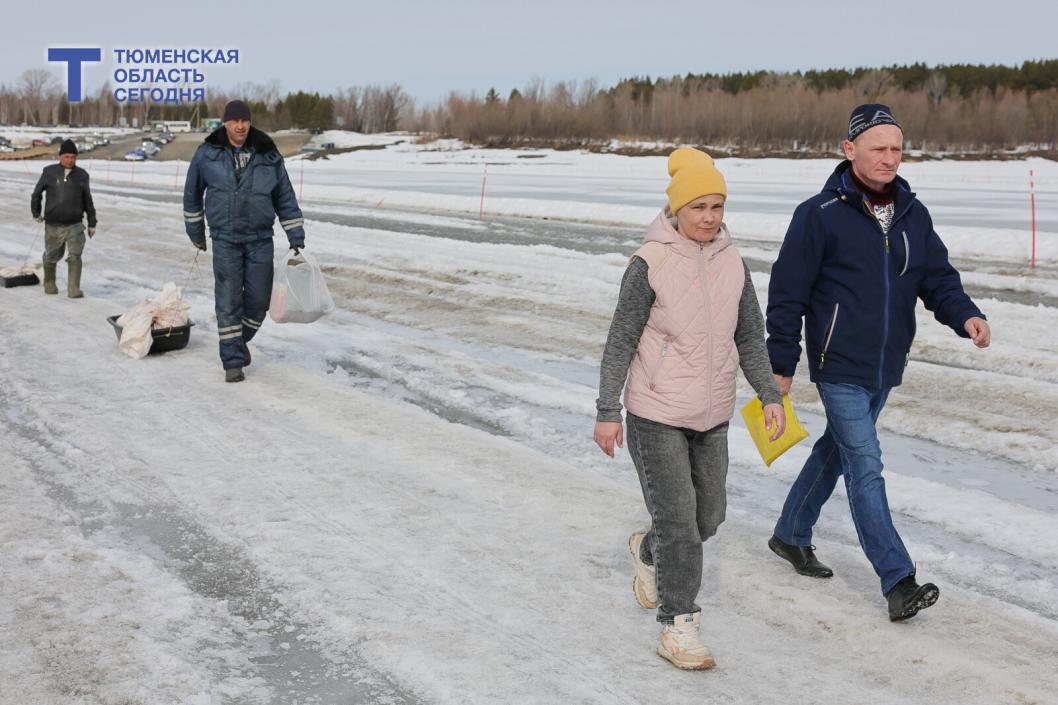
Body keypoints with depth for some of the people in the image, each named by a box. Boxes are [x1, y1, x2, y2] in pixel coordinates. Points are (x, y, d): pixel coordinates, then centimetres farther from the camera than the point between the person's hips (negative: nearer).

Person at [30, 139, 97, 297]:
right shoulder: (49, 172, -3)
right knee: (51, 257, 14)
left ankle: (74, 289, -10)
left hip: (75, 225, 0)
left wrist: (92, 223, 12)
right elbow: (37, 193, 10)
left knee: (75, 256, -14)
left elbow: (88, 201, 10)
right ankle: (49, 283, 38)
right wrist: (36, 212, 11)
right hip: (53, 225, 0)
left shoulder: (82, 175, 3)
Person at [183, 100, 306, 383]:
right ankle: (233, 361, 4)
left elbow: (285, 198, 6)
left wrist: (296, 237, 2)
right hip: (225, 239, -1)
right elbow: (192, 192, 11)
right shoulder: (207, 154, -2)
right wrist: (195, 231, 15)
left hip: (260, 239, 1)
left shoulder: (268, 156, -1)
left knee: (258, 299, 4)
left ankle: (241, 340, 32)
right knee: (229, 301, -4)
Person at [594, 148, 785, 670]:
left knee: (709, 514, 16)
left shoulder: (732, 262, 2)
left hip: (712, 416, 6)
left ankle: (649, 552, 46)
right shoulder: (650, 262, -13)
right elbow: (621, 341, -10)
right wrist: (608, 411, -11)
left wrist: (770, 394, 1)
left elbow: (750, 337, 10)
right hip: (656, 415, -6)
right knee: (677, 517, -5)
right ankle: (677, 625, 8)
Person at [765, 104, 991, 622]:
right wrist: (780, 365, -8)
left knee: (836, 452, 19)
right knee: (866, 468, -7)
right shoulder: (820, 214, -12)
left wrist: (965, 315, -15)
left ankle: (792, 534, 38)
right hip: (839, 367, -6)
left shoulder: (913, 214, 6)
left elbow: (938, 277, 7)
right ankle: (898, 582, -4)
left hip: (885, 368, 7)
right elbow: (787, 293, -9)